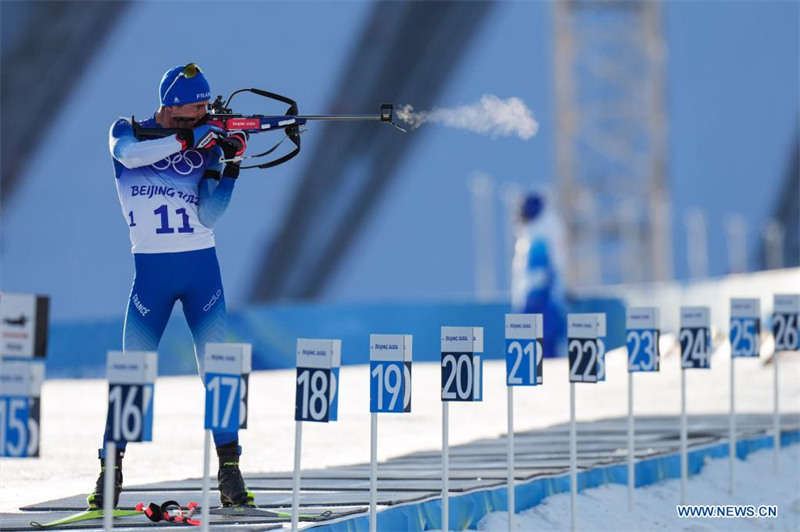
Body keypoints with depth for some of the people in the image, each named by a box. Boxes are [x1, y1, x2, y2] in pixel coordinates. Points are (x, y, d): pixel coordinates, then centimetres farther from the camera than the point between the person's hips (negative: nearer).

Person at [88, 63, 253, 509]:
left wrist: (232, 165, -14)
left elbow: (208, 216, -3)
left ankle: (230, 472, 2)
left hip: (201, 266, 2)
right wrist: (188, 139, -28)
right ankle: (111, 469, 6)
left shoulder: (206, 144, 5)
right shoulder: (129, 132, 1)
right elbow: (130, 155, -25)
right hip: (151, 269, -2)